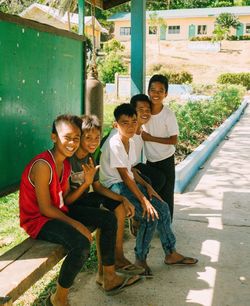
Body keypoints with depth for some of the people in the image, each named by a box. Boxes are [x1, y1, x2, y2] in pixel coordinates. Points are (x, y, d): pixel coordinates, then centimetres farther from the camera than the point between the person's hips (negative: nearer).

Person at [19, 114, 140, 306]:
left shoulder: (65, 163, 4)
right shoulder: (43, 166, -26)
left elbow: (65, 200, 2)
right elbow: (45, 208, -23)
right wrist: (75, 224, -17)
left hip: (59, 211, 10)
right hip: (38, 219, -10)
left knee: (109, 219, 8)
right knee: (82, 244, -34)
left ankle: (110, 278, 19)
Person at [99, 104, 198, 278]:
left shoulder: (131, 142, 7)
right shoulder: (114, 144, -21)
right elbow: (124, 176, -23)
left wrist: (147, 186, 1)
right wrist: (143, 200, -24)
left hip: (128, 183, 9)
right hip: (114, 186, -9)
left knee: (163, 208, 2)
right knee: (150, 216, -22)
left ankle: (170, 253, 15)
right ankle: (141, 259, -3)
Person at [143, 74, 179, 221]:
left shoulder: (168, 115, -21)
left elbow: (174, 140, -18)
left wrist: (150, 138, -21)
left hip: (165, 160, -5)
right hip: (150, 159, 5)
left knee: (166, 195, 5)